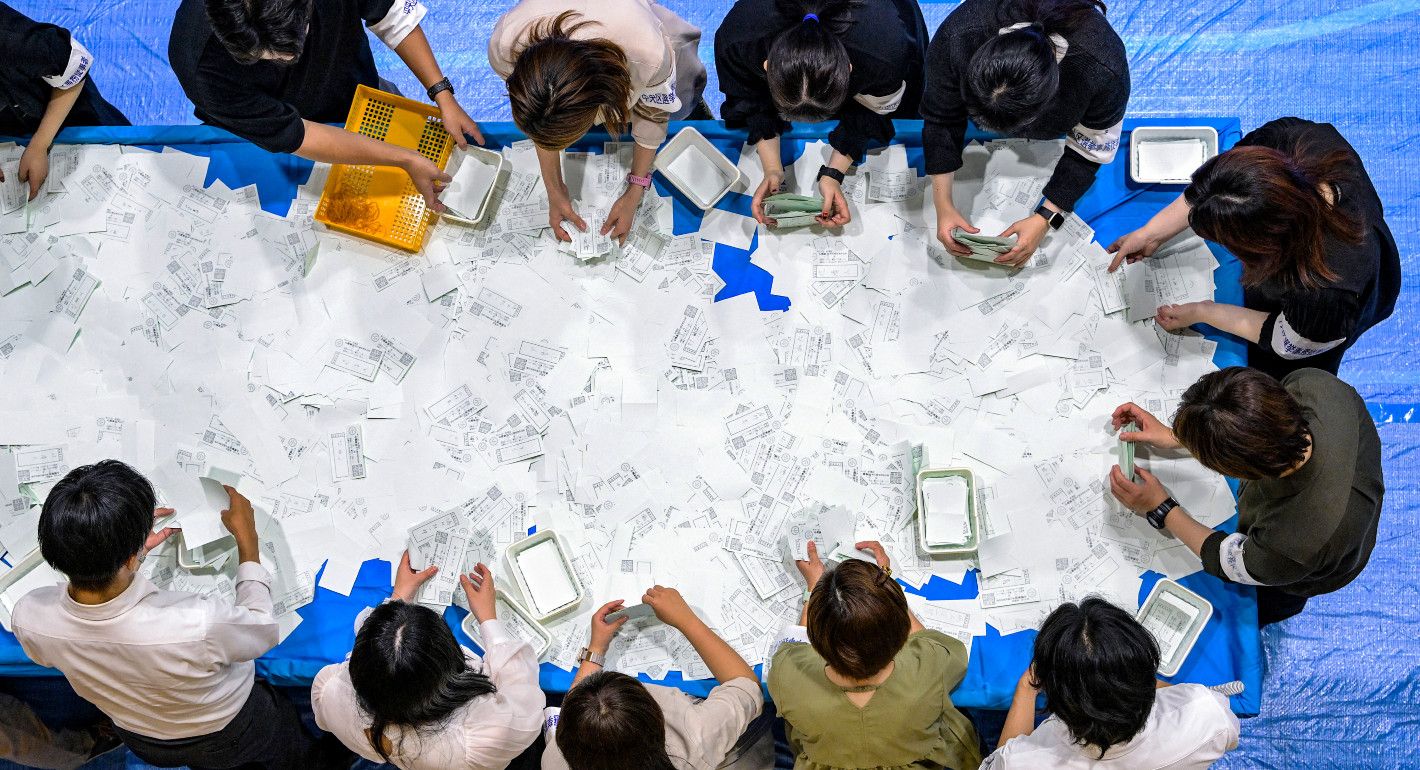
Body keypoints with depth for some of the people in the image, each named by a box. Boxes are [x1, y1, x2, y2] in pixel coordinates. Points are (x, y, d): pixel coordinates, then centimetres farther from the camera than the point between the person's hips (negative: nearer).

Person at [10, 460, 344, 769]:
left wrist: (119, 544, -5)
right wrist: (247, 537, -12)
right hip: (230, 736, -3)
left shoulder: (27, 617, -33)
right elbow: (264, 630, -22)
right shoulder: (198, 626, -48)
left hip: (141, 742, 4)